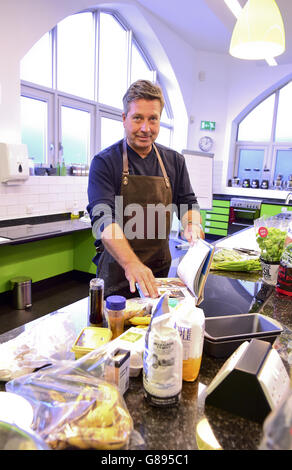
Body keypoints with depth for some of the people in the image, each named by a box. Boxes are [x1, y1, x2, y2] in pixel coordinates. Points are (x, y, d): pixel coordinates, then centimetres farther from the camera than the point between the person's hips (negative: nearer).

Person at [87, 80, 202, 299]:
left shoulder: (175, 161, 5)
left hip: (160, 270, 4)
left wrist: (193, 225, -13)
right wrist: (131, 263, -35)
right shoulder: (105, 162, -9)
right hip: (117, 271, -3)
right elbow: (103, 218, -20)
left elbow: (188, 202, 12)